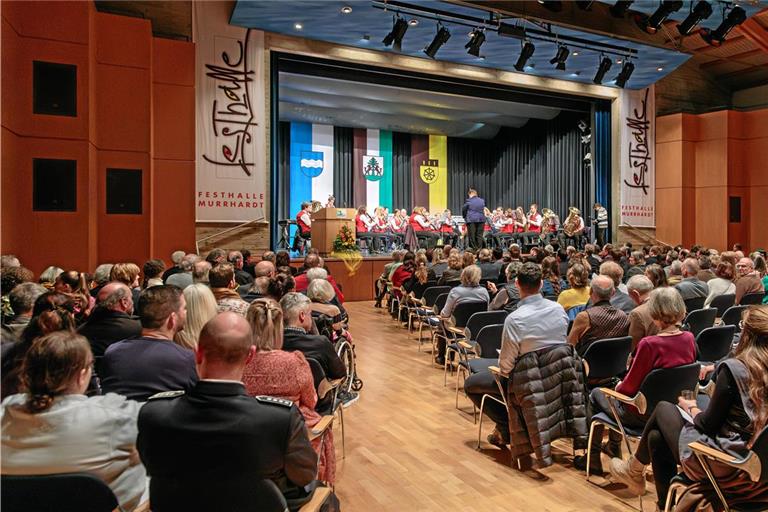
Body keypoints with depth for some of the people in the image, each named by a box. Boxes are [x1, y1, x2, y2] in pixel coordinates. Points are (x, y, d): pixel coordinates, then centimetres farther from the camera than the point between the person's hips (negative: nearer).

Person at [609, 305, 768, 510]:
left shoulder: (733, 368, -19)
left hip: (728, 468, -6)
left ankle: (635, 469, 34)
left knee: (663, 409, 15)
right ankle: (667, 504, 28)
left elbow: (708, 425, -13)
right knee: (657, 437, 17)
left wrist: (691, 408, 7)